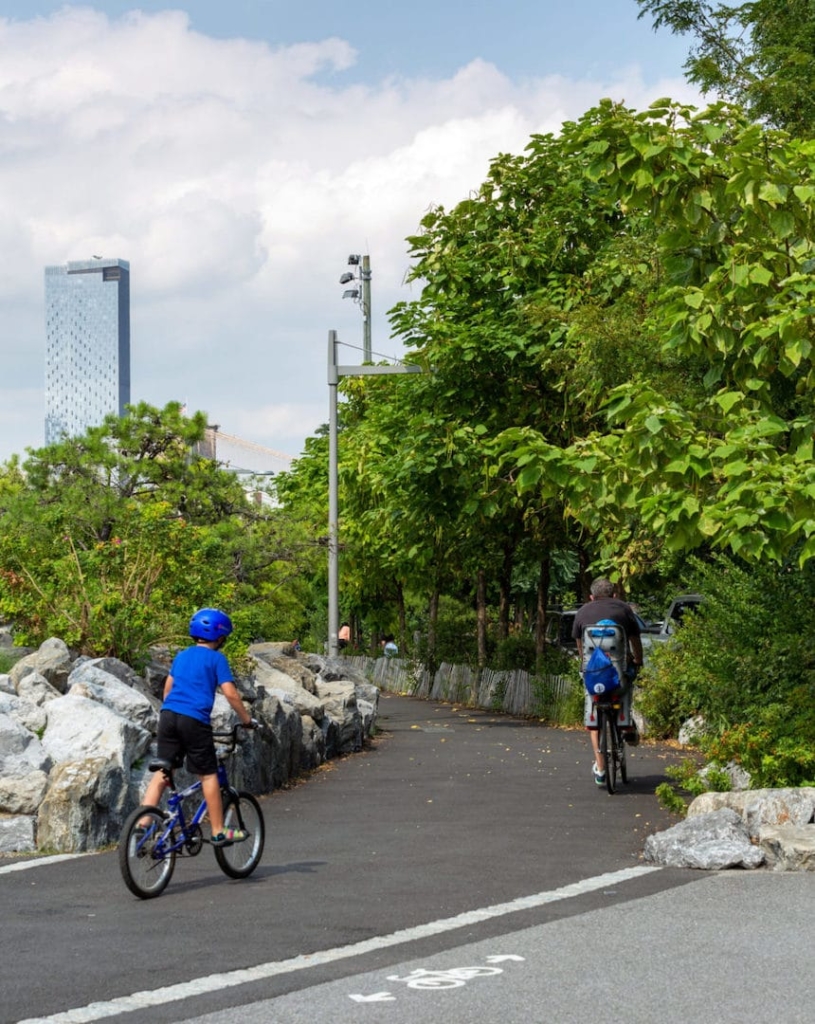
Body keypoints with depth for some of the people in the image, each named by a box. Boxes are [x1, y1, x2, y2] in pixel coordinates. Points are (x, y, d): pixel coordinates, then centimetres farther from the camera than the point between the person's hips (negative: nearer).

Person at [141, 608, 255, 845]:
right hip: (195, 719, -6)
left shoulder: (181, 655, 20)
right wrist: (247, 719, 5)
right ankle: (219, 832, 8)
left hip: (168, 716, 6)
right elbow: (230, 693, -4)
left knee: (162, 772, 8)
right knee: (208, 776, 3)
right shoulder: (216, 658, 2)